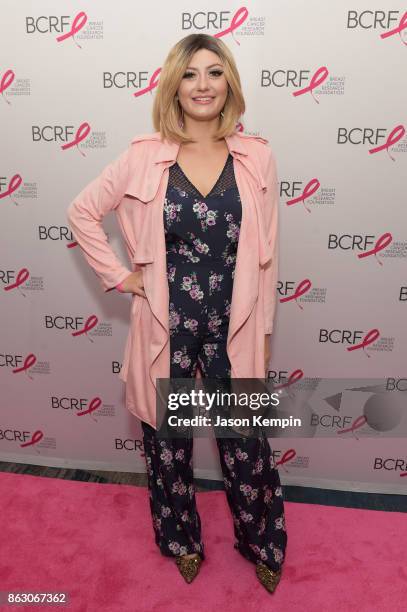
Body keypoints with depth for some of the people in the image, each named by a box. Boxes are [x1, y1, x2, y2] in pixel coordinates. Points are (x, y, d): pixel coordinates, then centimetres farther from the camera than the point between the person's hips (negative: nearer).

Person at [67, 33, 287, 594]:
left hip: (233, 329, 0)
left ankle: (262, 543, 44)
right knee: (168, 445, 18)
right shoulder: (145, 157, -4)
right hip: (167, 328, 1)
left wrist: (263, 334, 3)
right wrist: (119, 276, -2)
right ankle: (182, 540, 48)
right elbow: (82, 211, 6)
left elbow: (265, 256, 1)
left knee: (247, 447, 13)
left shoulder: (257, 157, -2)